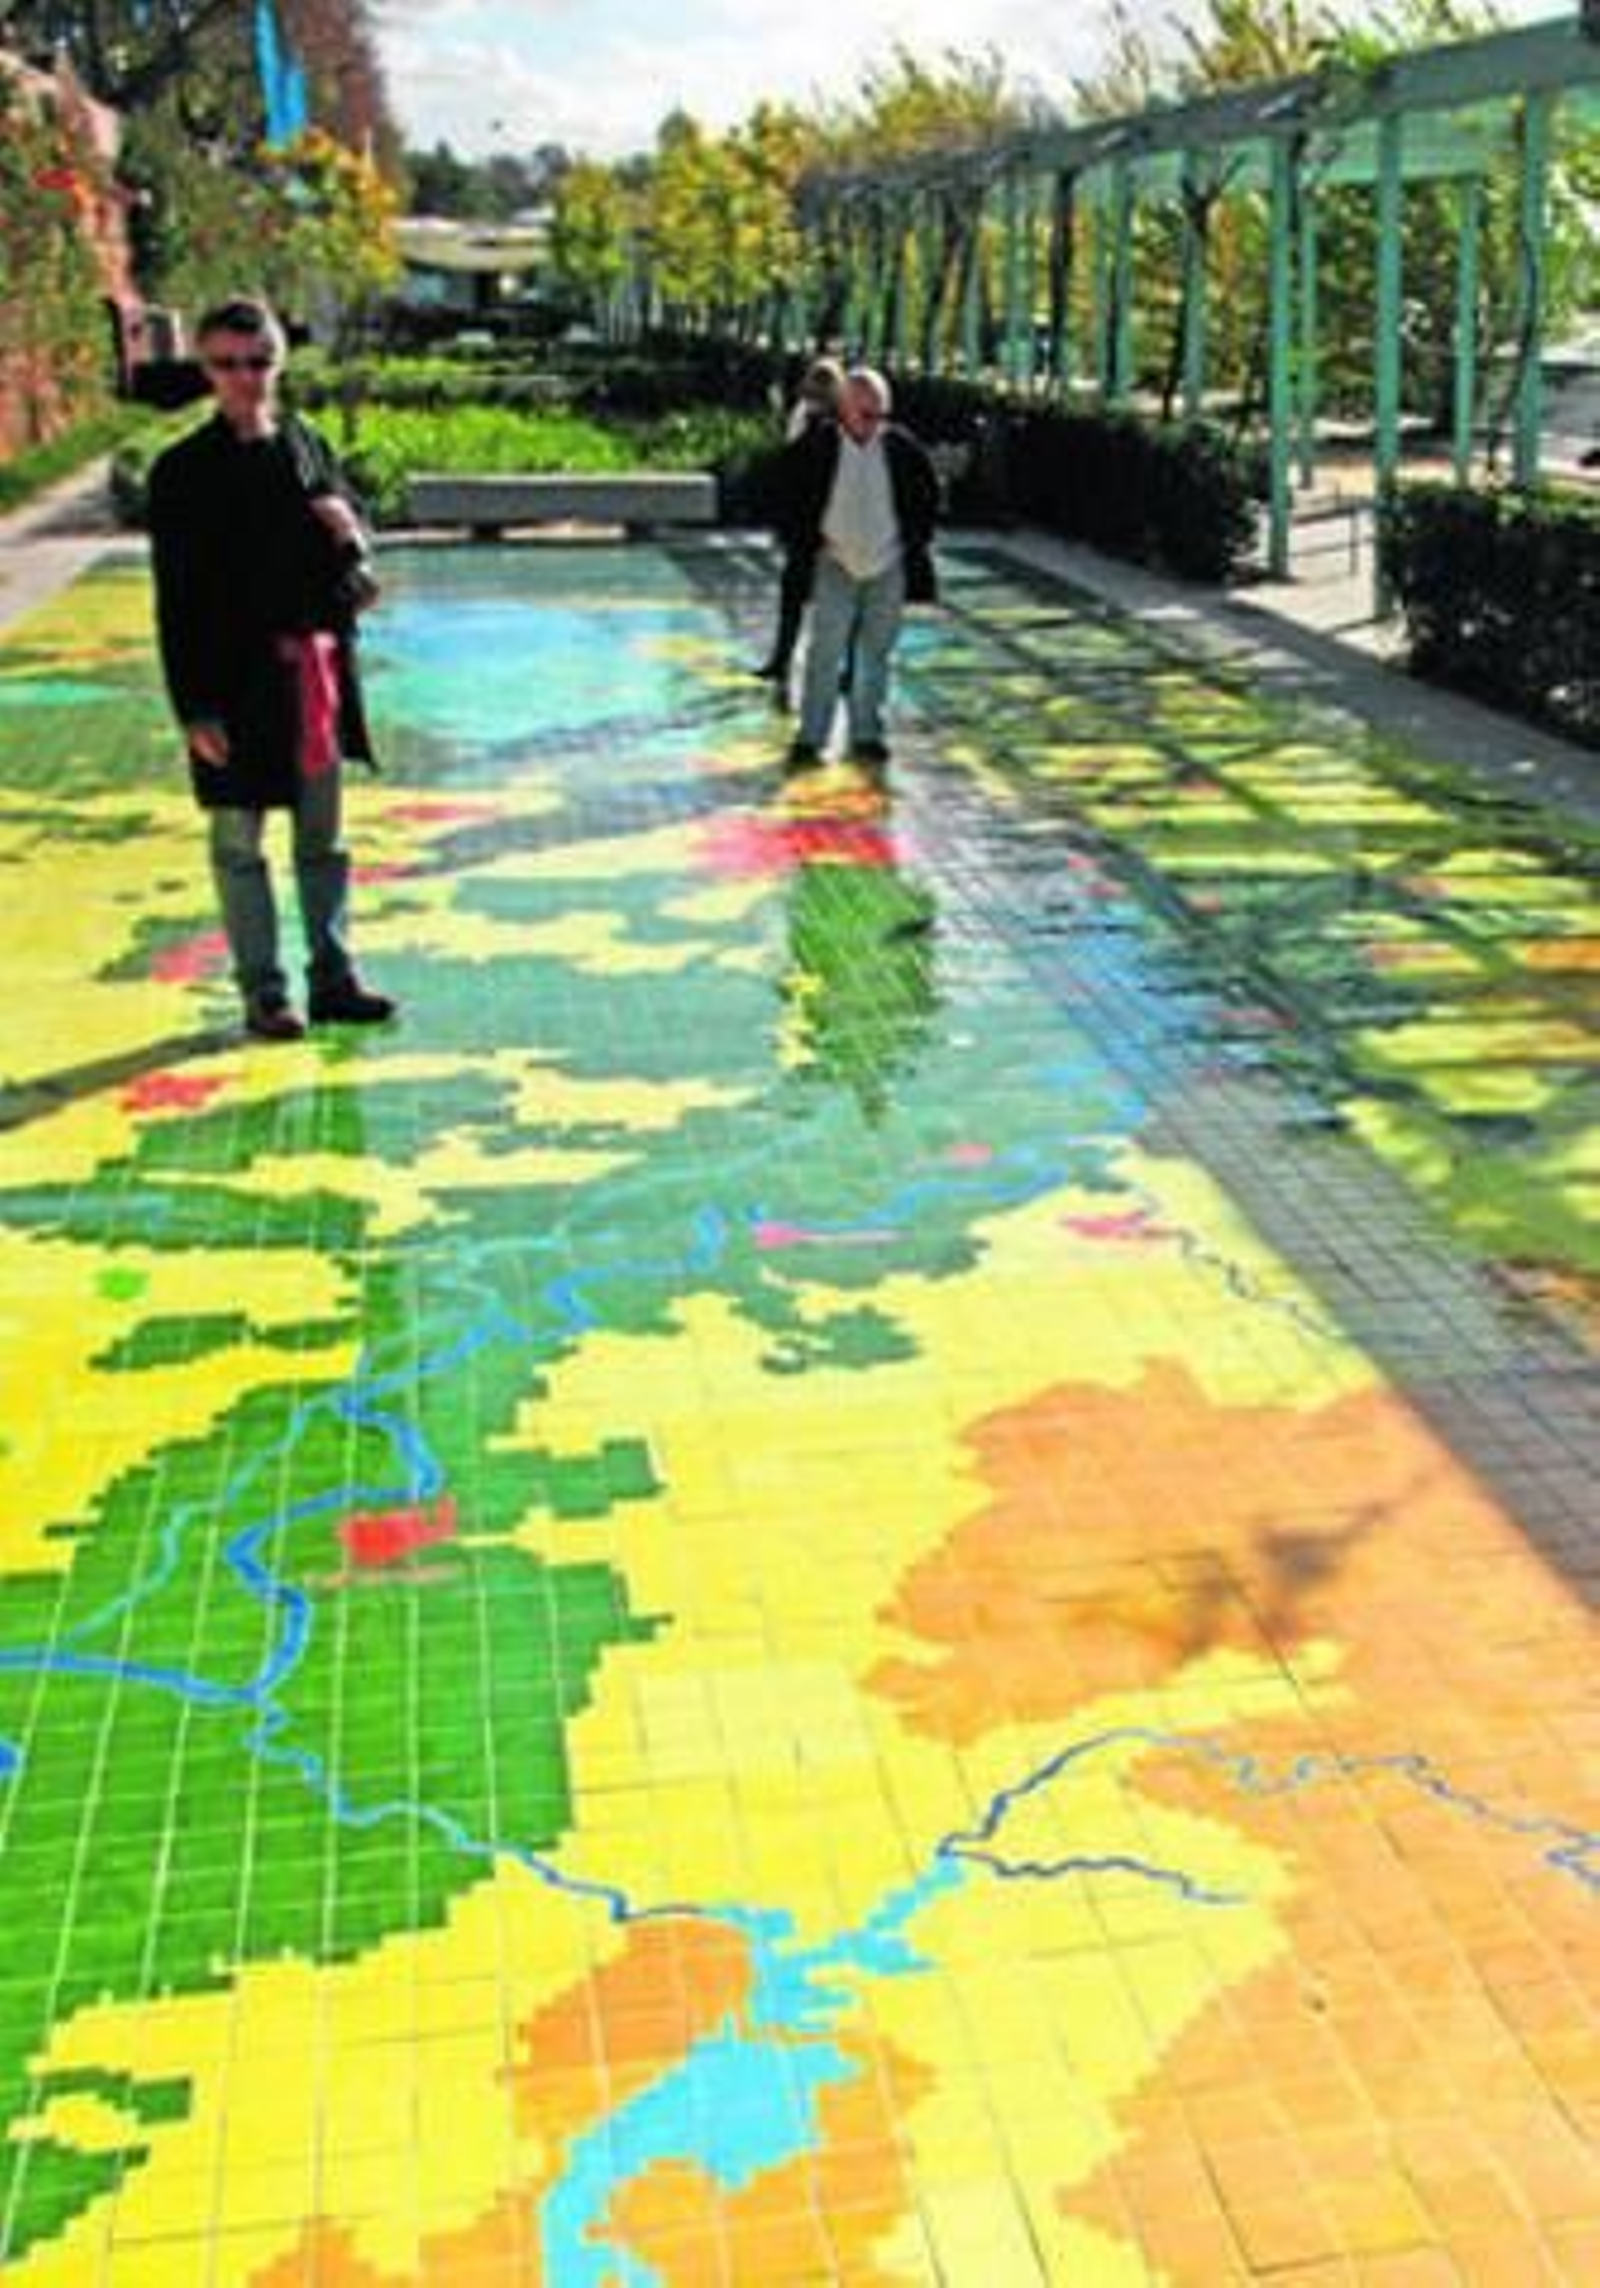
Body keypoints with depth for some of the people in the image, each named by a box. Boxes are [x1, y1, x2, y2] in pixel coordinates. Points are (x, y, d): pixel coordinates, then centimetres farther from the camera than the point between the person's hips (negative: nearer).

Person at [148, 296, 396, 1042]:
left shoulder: (307, 446, 8)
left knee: (323, 837, 13)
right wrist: (194, 709, -14)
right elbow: (177, 600, -9)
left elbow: (347, 556, 16)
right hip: (239, 679, -5)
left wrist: (348, 541, -10)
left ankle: (332, 978, 24)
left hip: (317, 669, 5)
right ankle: (263, 993, 15)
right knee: (240, 842, 6)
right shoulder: (184, 470, -7)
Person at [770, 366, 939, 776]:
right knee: (825, 653, -7)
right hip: (836, 565, -2)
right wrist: (807, 539, -3)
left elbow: (928, 494, 11)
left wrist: (917, 540, 3)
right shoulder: (815, 446, -9)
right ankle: (810, 738, -1)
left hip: (889, 568, 2)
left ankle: (866, 736, 19)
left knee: (876, 654, 9)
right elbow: (787, 492, 3)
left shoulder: (902, 447, -4)